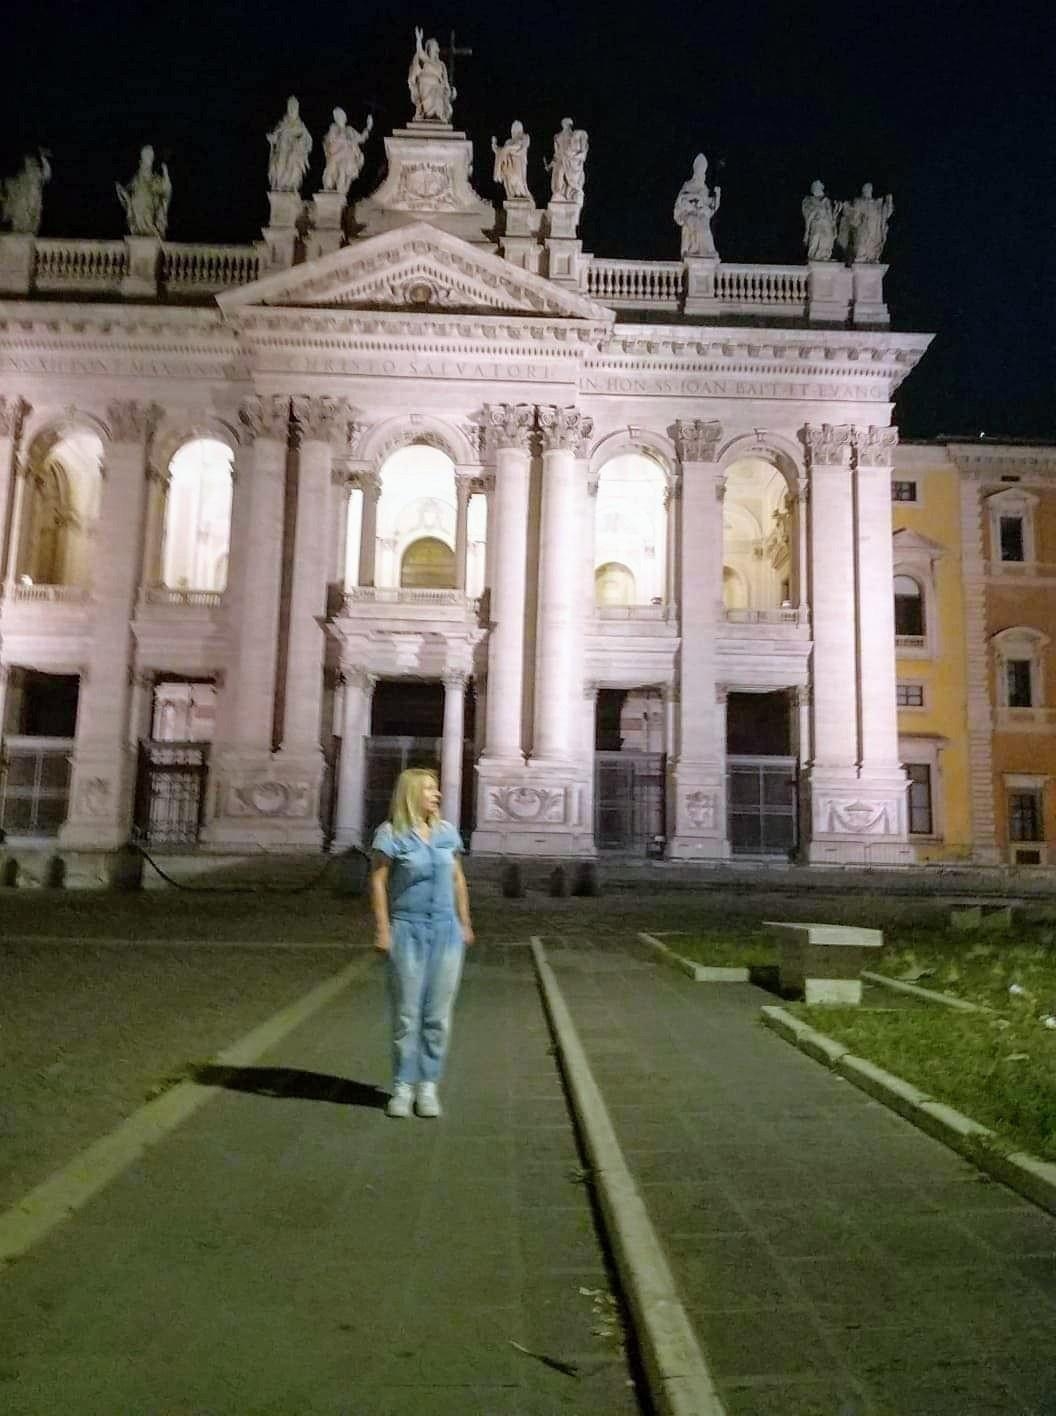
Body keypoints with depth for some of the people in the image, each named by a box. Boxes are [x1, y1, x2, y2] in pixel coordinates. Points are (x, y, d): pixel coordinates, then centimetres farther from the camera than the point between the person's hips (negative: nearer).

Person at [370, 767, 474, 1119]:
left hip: (446, 931, 4)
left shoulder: (447, 832, 8)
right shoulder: (391, 833, -6)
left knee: (438, 1014, 5)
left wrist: (465, 923, 13)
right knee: (406, 1013, 3)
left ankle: (428, 1086, 16)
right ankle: (403, 1086, 16)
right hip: (407, 931, -4)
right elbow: (378, 881, -6)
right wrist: (382, 929, -11)